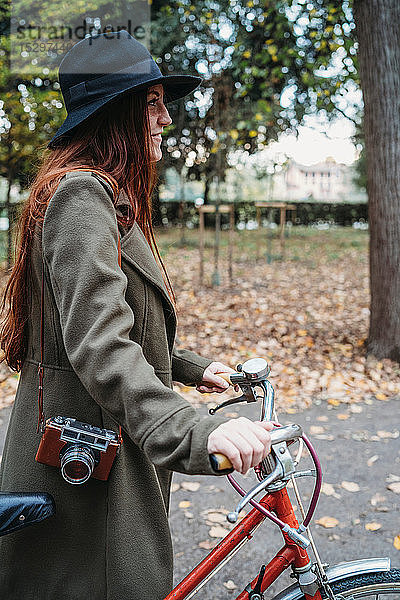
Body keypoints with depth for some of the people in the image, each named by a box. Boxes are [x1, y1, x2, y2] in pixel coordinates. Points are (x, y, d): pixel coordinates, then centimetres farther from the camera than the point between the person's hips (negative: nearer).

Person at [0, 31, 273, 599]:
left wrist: (192, 367, 21)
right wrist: (192, 432, -44)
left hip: (110, 447, 10)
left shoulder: (110, 198, 14)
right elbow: (98, 344, -34)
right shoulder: (81, 194, -20)